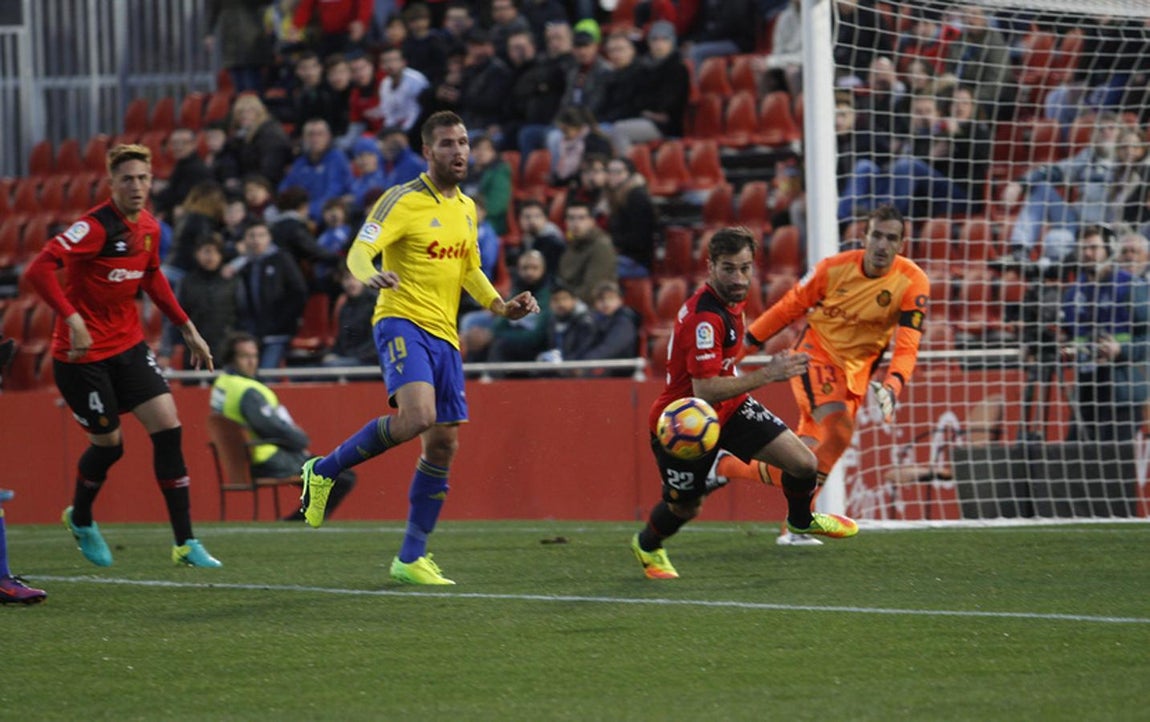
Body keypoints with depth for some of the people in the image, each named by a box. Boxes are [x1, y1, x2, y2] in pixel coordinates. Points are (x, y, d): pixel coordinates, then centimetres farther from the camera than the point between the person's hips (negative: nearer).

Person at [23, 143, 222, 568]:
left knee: (168, 425, -6)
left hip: (128, 345, 7)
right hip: (84, 353, -7)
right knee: (108, 443, 2)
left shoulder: (149, 228, 4)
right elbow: (39, 270, -29)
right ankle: (80, 520, 35)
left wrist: (187, 329, 23)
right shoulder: (96, 226, -20)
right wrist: (72, 319, -36)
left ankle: (185, 544, -3)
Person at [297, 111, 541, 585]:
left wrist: (502, 306, 14)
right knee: (418, 416, -30)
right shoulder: (404, 201, -7)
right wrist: (371, 275, -40)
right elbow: (360, 250, -17)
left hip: (444, 333, 7)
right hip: (402, 322, -7)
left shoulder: (466, 208, 16)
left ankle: (411, 559, 12)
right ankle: (324, 470, -9)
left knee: (443, 444, 4)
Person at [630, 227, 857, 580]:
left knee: (804, 463, -4)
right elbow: (705, 390, -37)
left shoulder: (731, 299, -3)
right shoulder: (705, 318, -33)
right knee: (685, 508, 12)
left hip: (729, 407, 7)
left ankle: (800, 520, 29)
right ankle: (646, 545, 47)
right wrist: (767, 375, -35)